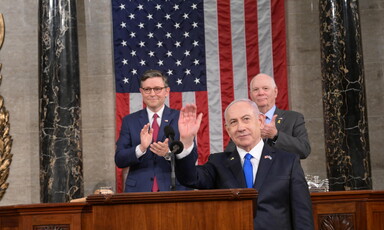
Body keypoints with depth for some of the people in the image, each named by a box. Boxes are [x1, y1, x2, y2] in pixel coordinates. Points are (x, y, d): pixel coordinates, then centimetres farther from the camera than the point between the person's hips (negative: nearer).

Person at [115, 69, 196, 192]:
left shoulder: (181, 118, 4)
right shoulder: (129, 121, 8)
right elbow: (119, 160, 1)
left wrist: (168, 152, -20)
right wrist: (141, 148, -16)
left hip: (174, 190, -1)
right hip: (138, 190, 1)